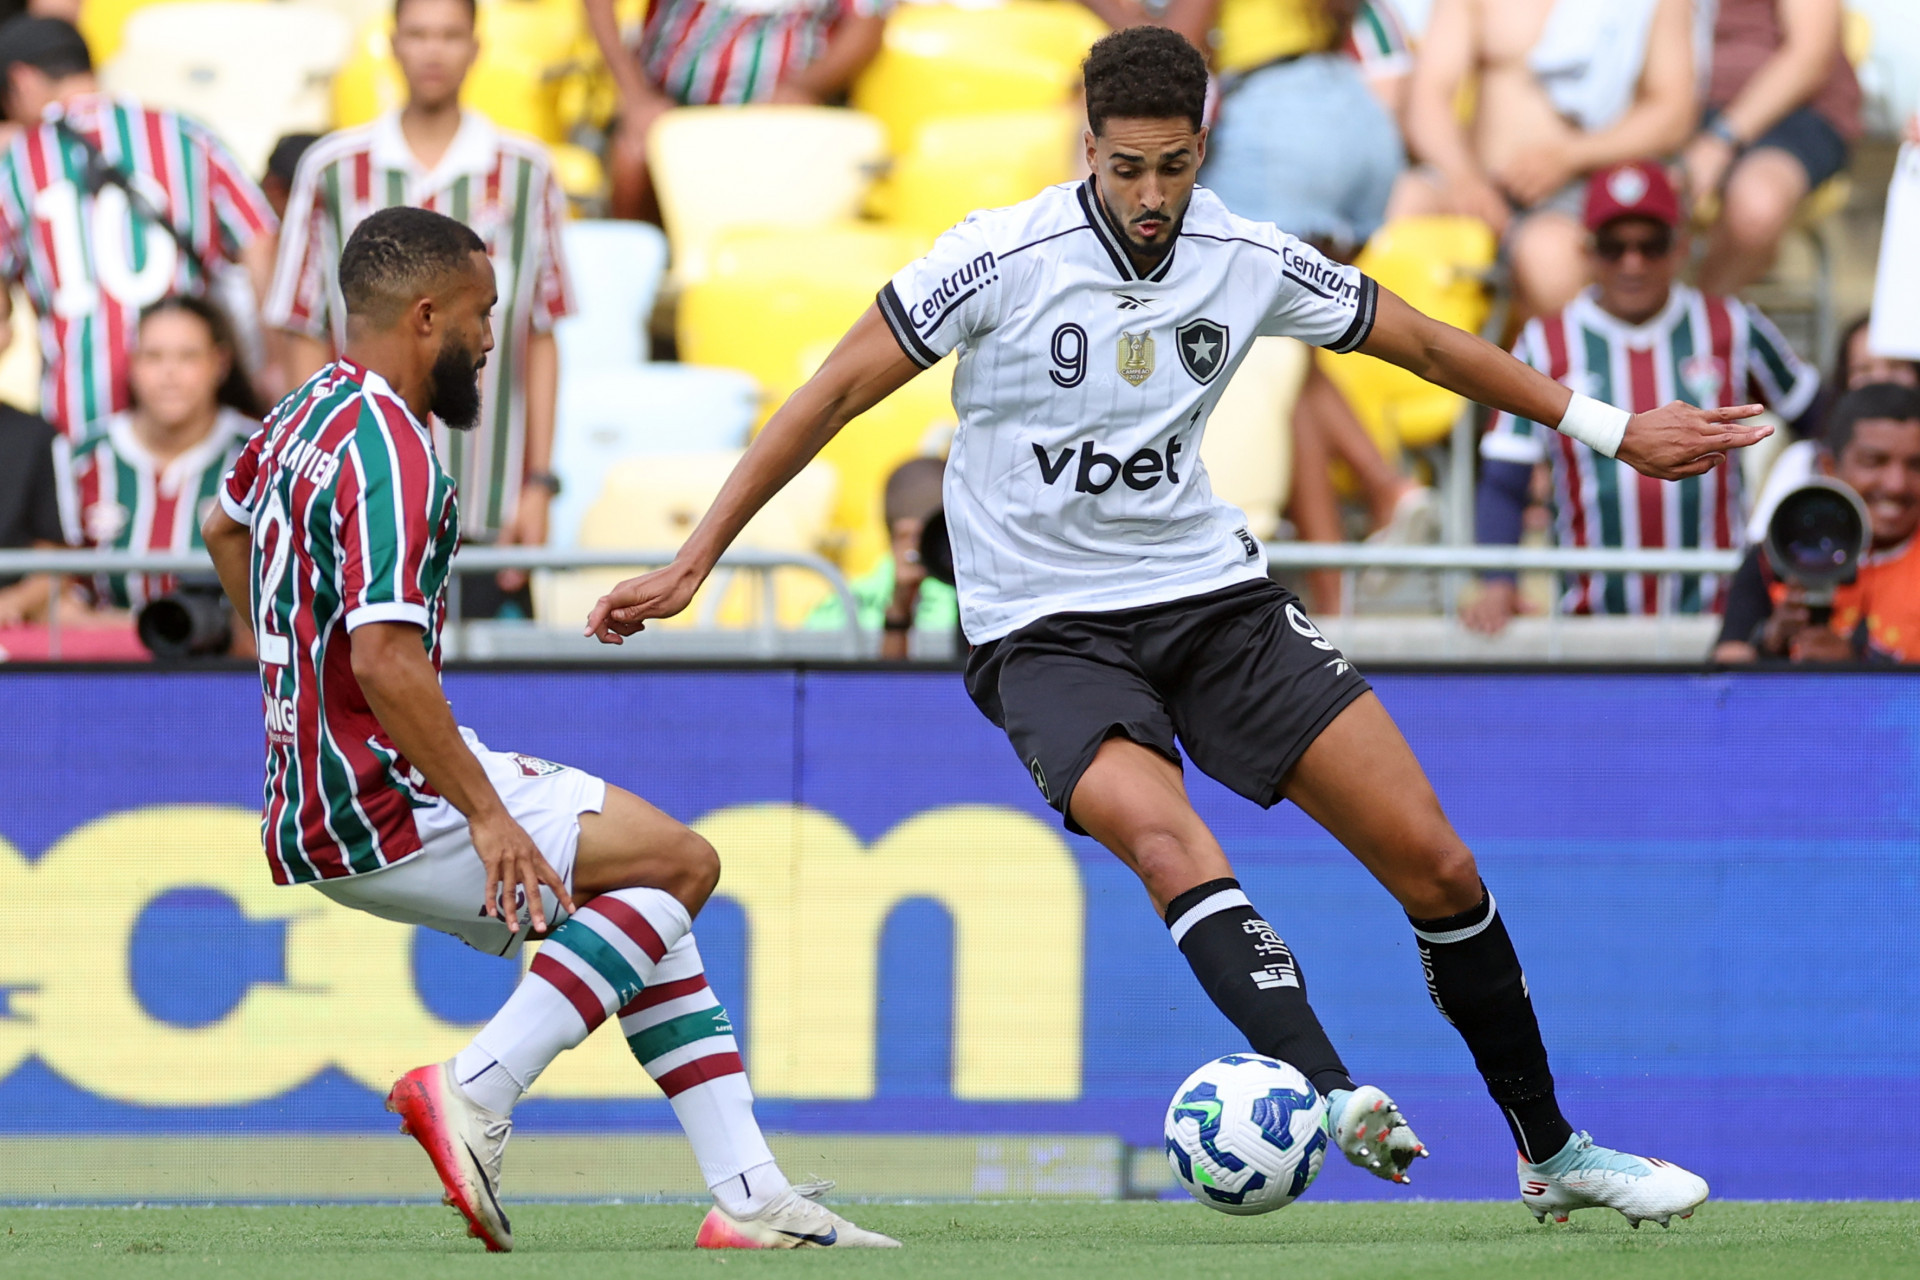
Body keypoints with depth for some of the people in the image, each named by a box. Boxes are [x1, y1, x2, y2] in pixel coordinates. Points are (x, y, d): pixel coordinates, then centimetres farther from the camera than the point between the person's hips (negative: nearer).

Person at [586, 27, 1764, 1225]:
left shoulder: (1248, 261, -3)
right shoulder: (1003, 259, -15)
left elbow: (1424, 341, 12)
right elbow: (835, 395, -10)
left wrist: (1616, 430, 17)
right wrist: (691, 564, -11)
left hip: (1213, 591, 4)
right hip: (1047, 625, -4)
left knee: (1435, 862, -3)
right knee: (1167, 838, -34)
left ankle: (1555, 1154, 12)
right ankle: (1332, 1096, -50)